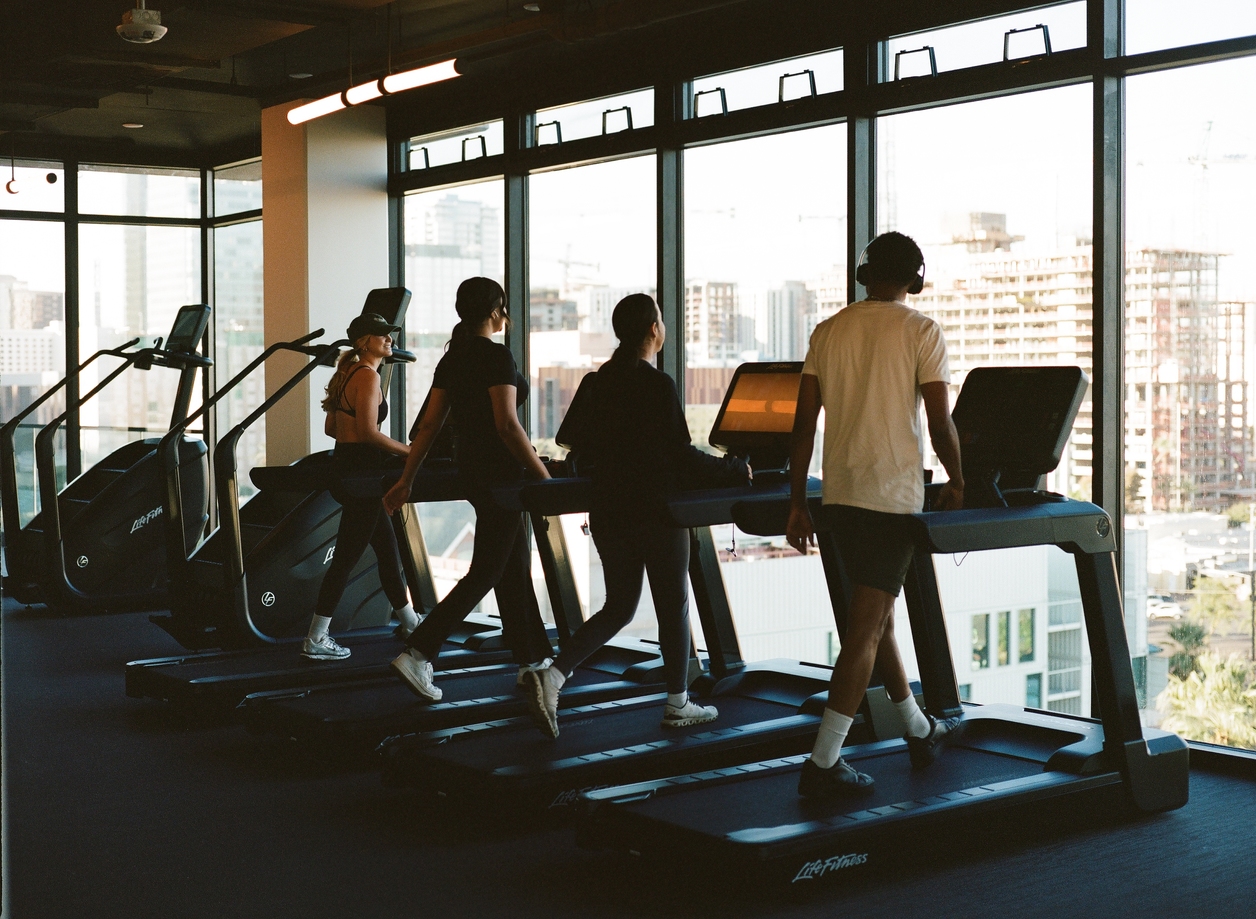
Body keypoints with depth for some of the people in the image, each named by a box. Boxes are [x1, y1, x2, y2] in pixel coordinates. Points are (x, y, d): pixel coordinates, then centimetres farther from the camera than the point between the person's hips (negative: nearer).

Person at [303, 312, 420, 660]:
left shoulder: (347, 373, 14)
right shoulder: (367, 374, -15)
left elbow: (330, 427, 18)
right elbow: (368, 432, -22)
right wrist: (409, 451, -13)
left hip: (346, 468, 10)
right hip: (360, 472, -10)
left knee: (387, 547, 18)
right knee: (346, 557, -5)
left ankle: (408, 621, 29)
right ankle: (316, 640, -1)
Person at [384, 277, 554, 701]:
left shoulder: (452, 359, 9)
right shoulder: (497, 355, -15)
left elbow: (429, 424, 9)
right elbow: (507, 425, -22)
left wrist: (406, 480, 11)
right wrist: (544, 476, -18)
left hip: (471, 468, 9)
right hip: (499, 471, -9)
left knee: (516, 564, 17)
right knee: (486, 571, -4)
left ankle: (533, 659, 25)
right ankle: (417, 655, -10)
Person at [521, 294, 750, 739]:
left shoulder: (600, 380, 7)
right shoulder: (658, 385, -14)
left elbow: (579, 441, 13)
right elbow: (680, 454, -15)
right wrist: (735, 470, -3)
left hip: (608, 512, 7)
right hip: (655, 513, -7)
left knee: (618, 607, 13)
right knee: (672, 607, 8)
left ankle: (551, 676, -4)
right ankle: (677, 704, 18)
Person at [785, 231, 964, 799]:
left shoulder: (828, 331, 8)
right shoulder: (921, 331, -5)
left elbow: (804, 424, 5)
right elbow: (940, 423, -8)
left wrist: (796, 504, 9)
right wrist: (956, 482, 9)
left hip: (839, 495, 6)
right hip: (893, 495, -6)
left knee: (878, 615, 19)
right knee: (865, 630, -4)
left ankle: (920, 730, 34)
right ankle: (823, 764, -6)